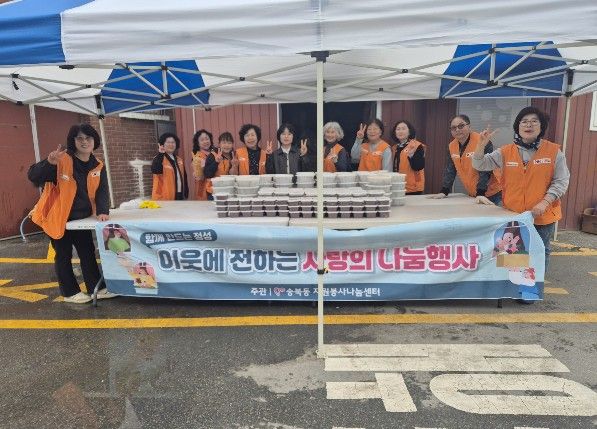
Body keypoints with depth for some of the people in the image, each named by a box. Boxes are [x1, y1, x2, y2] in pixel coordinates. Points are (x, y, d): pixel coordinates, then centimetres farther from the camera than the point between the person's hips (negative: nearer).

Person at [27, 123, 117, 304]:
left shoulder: (98, 167, -2)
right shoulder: (62, 161, -18)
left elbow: (102, 191, -6)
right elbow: (33, 176, -22)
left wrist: (102, 211, -23)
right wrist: (49, 163, -42)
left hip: (82, 218, 5)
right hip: (58, 217, -5)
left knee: (88, 253, 12)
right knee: (64, 256, 7)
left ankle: (97, 288, 22)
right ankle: (70, 292, 20)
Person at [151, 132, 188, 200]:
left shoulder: (179, 160, 14)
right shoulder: (159, 158, -6)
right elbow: (155, 170, -27)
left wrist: (186, 193, 13)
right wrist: (160, 154, -24)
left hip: (179, 195, 7)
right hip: (165, 196, -7)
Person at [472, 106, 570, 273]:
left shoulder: (554, 151, -3)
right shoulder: (506, 152, 1)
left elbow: (561, 181, -3)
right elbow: (479, 165, 1)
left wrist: (544, 203, -16)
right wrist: (481, 144, -16)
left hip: (543, 216, -1)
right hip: (512, 215, 1)